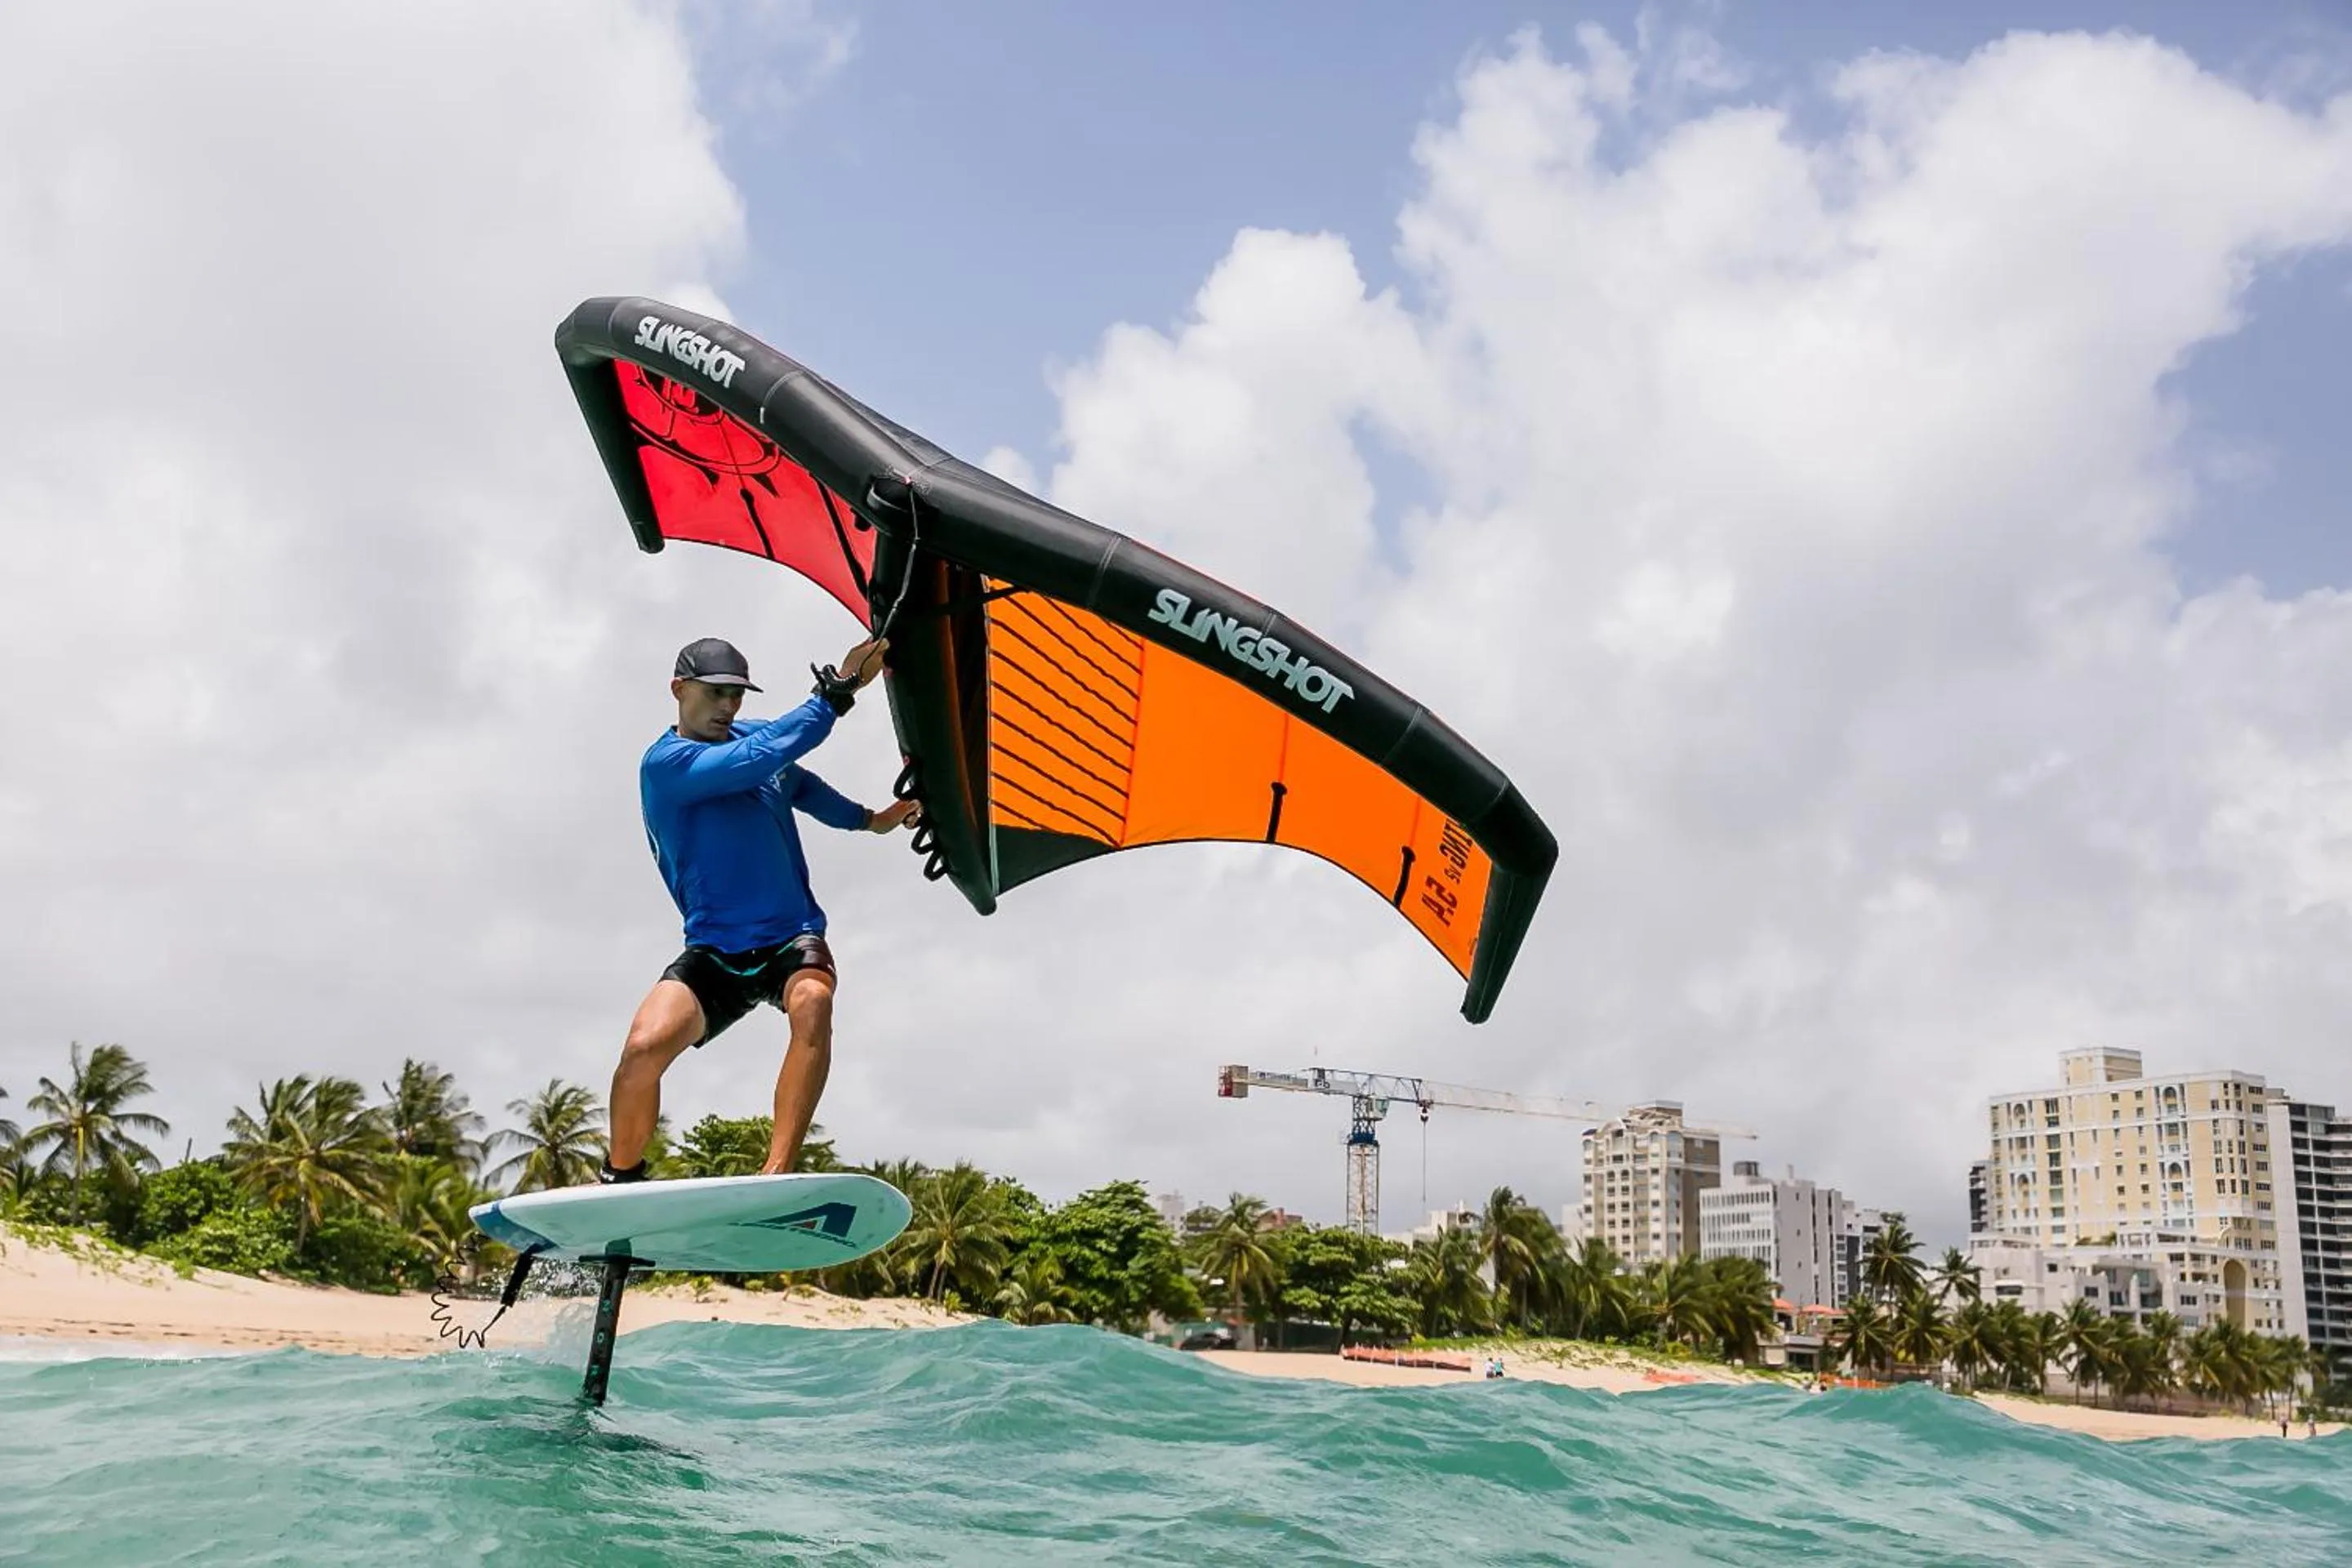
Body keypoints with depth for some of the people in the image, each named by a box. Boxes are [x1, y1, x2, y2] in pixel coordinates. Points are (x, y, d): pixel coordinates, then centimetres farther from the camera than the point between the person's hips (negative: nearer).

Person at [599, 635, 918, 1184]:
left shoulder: (752, 737, 9)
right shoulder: (664, 764, -9)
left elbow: (804, 787, 30)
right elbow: (761, 758, -25)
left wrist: (867, 819, 15)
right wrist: (836, 692, -23)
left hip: (793, 939, 3)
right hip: (713, 952, -3)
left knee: (813, 1003, -31)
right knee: (644, 1047, -24)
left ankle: (776, 1176, -36)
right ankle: (618, 1180, 4)